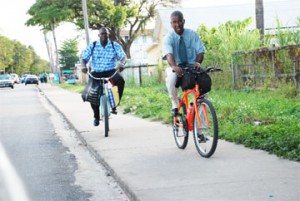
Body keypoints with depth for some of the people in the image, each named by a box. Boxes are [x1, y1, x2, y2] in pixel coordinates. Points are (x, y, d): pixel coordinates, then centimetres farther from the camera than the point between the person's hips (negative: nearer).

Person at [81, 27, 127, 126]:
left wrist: (122, 64, -33)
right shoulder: (92, 46, 3)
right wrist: (83, 66, -26)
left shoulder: (115, 45, 2)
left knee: (120, 81, -33)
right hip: (96, 72, 1)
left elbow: (123, 57, -8)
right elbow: (84, 58, -2)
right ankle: (96, 116, 4)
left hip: (111, 71, -1)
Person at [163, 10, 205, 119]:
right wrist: (174, 66, -47)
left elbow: (200, 51, -6)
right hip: (176, 68, -2)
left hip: (192, 67, 2)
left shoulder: (192, 34, -1)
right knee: (171, 77, -35)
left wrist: (197, 62, -30)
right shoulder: (169, 37, -8)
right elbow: (168, 54, -25)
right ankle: (175, 104, -14)